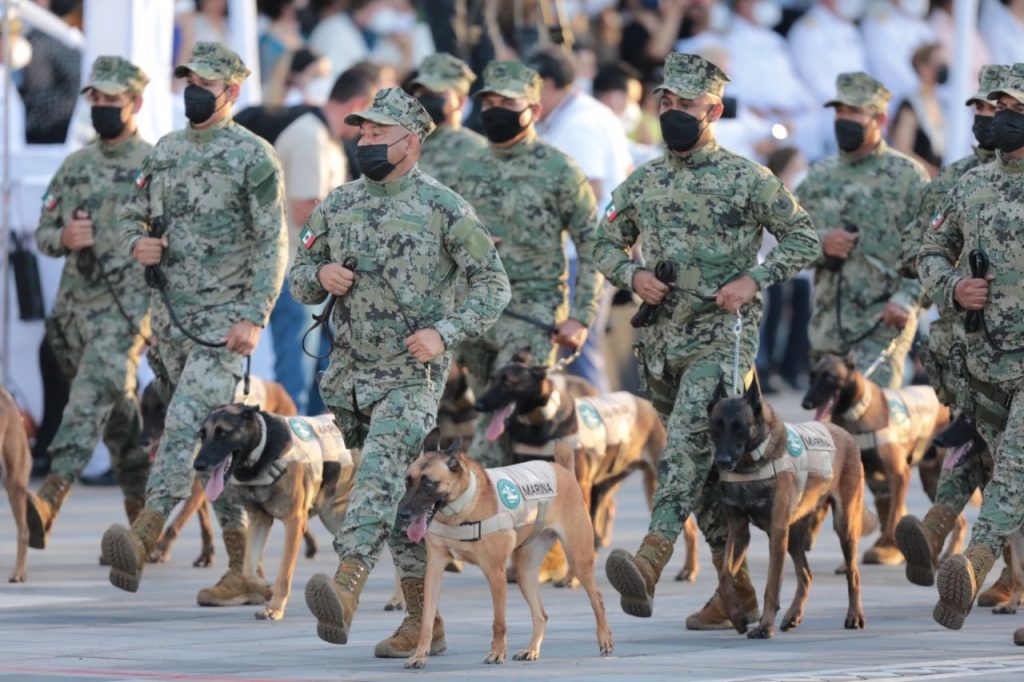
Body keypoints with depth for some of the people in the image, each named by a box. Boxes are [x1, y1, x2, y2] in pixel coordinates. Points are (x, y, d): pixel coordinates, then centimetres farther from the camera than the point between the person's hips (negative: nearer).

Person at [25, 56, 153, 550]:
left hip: (125, 306, -6)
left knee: (91, 399, -20)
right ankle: (143, 513, 24)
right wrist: (64, 238, -6)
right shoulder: (75, 166, 14)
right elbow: (42, 232, 15)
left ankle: (50, 498, -32)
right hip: (74, 305, 6)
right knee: (117, 414, 13)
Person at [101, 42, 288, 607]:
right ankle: (242, 574, 17)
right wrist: (137, 243, -3)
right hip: (170, 316, 7)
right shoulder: (165, 151, 14)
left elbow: (273, 246, -9)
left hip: (224, 321, -7)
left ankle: (143, 536, -38)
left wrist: (253, 318, -18)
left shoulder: (253, 156, -6)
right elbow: (131, 215, 22)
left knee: (186, 425, -22)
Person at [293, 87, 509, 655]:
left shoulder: (442, 208, -6)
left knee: (380, 474, -25)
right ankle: (425, 621, 18)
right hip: (350, 371, 6)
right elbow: (299, 283, 16)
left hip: (412, 374, -6)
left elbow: (492, 284, -5)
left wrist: (445, 333, -18)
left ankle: (345, 590, -41)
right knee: (399, 496, 11)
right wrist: (321, 275, -8)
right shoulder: (338, 204, 10)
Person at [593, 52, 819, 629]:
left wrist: (753, 280, -12)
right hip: (663, 340, 6)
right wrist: (632, 275, -1)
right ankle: (738, 590, 18)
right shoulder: (643, 182, 11)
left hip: (724, 337, -6)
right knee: (702, 466, 10)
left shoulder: (746, 179, -3)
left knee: (687, 439, -26)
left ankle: (651, 561, -39)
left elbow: (804, 239, 1)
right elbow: (607, 244, 20)